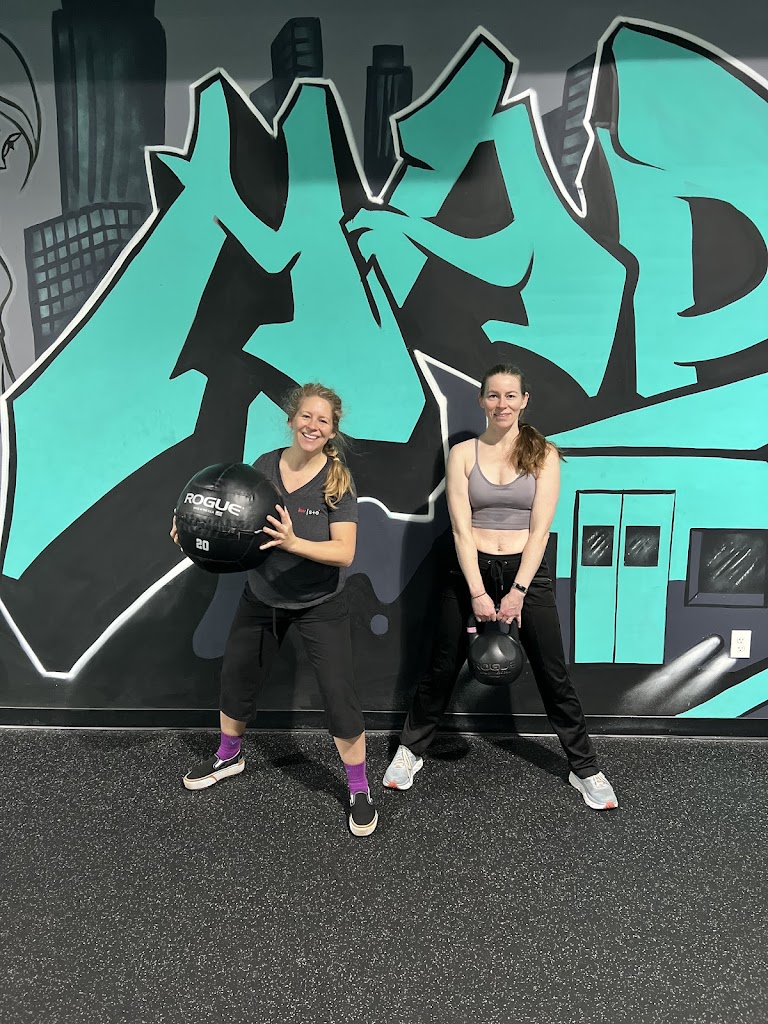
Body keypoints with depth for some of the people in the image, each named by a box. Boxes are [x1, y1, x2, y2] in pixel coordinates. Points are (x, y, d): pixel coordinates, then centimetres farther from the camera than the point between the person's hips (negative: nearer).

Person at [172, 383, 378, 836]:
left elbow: (345, 553, -24)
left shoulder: (339, 479, -18)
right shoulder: (264, 466, -8)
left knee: (340, 696, -4)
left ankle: (360, 791, 19)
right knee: (236, 680, 19)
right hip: (262, 598, 4)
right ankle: (229, 757, 48)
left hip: (321, 605, -4)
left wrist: (293, 543, -39)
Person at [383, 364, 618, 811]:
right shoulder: (463, 453, 0)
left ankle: (586, 769, 25)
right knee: (442, 670, 10)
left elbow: (539, 529, -7)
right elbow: (461, 528, -7)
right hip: (471, 571, 1)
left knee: (554, 676, 7)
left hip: (527, 571, 0)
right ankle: (411, 750, 31)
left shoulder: (543, 454, -1)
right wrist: (478, 593, -14)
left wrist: (517, 593, -14)